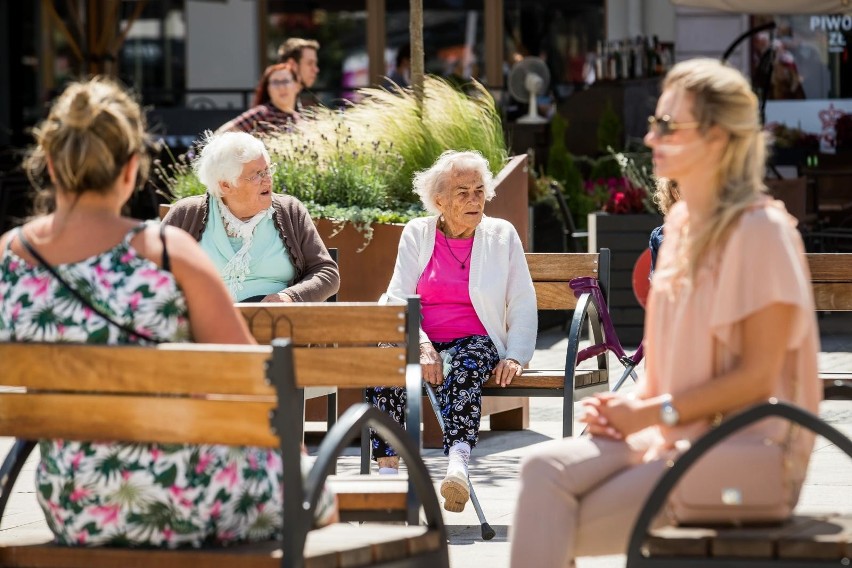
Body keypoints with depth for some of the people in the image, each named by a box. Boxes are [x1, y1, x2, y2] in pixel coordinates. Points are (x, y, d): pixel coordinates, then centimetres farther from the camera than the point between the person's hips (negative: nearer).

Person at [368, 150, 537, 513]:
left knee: (465, 367, -38)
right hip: (422, 342, 1)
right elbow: (399, 299, 3)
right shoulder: (417, 233, 11)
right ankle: (387, 469, -39)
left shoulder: (502, 235, 10)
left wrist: (515, 357, -8)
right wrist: (423, 347, -15)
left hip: (475, 342, -1)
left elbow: (523, 305, 9)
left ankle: (458, 464, -59)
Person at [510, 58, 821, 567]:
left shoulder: (761, 230, -13)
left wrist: (654, 413, -13)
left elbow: (759, 376, -14)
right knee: (546, 468, -18)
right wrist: (629, 406, 1)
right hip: (676, 436, 7)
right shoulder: (682, 222, 13)